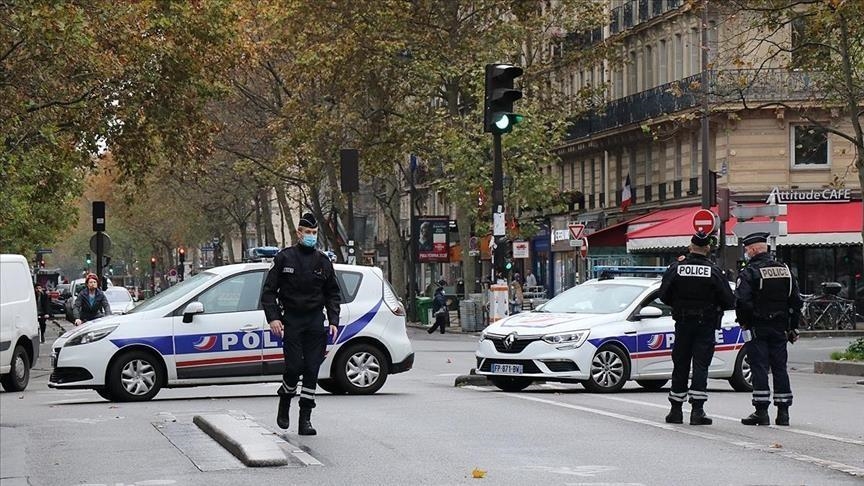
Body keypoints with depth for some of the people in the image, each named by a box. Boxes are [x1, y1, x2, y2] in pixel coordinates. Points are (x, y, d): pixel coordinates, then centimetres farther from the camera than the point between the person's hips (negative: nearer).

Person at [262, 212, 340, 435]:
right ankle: (284, 406, 17)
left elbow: (333, 294, 16)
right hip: (291, 320, -3)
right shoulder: (284, 258, 2)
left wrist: (333, 321, 4)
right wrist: (273, 318, -9)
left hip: (315, 321, 3)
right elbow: (269, 291, 2)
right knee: (294, 367, -10)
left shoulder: (323, 262, 10)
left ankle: (305, 419, 2)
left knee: (312, 369, -2)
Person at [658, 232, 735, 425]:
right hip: (706, 325, -2)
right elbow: (729, 301, -7)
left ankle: (676, 410, 14)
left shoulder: (675, 269, -4)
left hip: (683, 324, 2)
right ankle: (697, 410, -9)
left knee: (680, 366, 10)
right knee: (701, 366, -1)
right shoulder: (714, 272, -8)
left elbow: (664, 296, -1)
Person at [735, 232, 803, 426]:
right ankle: (783, 412, 8)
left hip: (757, 328, -5)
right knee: (779, 368, 9)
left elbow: (742, 301, -18)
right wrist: (793, 327, 16)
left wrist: (743, 322, -2)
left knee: (759, 369, -3)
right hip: (780, 328, 5)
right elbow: (796, 301, 13)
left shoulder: (749, 273, -10)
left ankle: (761, 412, -5)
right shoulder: (785, 270, 10)